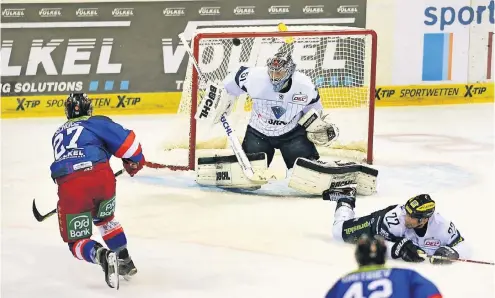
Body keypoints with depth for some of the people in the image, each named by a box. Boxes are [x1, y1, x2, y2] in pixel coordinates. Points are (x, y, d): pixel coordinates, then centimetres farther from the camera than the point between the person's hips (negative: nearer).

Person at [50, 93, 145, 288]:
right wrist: (134, 161, 24)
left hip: (68, 185, 0)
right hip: (101, 177, 0)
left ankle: (102, 256, -22)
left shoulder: (58, 135, 31)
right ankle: (125, 261, 30)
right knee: (104, 218, 32)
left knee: (77, 242, 8)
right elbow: (126, 140, 5)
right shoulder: (97, 123, 17)